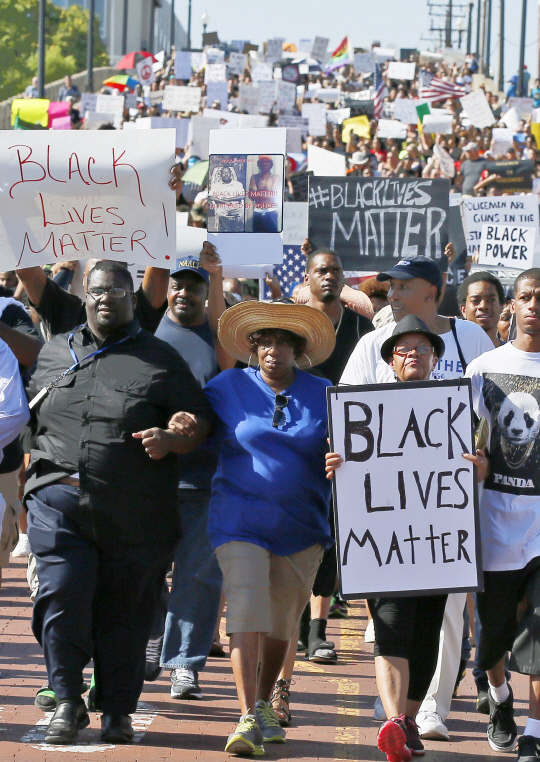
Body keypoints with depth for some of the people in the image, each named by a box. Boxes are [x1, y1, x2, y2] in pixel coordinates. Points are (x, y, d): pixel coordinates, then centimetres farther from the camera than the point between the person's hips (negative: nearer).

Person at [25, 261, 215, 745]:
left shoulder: (159, 359, 7)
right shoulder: (55, 352, 17)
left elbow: (199, 418, 3)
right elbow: (30, 410, 29)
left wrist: (172, 440, -17)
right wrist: (43, 463, 16)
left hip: (136, 515, -1)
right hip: (60, 501, 2)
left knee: (124, 613, 3)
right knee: (61, 601, -10)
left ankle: (118, 711, 16)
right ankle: (68, 702, 6)